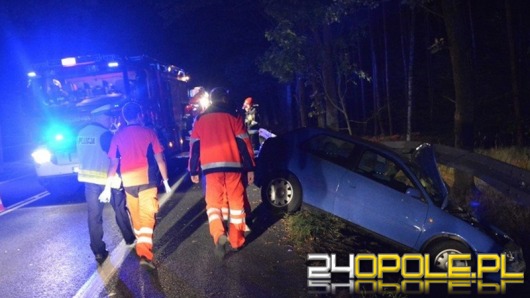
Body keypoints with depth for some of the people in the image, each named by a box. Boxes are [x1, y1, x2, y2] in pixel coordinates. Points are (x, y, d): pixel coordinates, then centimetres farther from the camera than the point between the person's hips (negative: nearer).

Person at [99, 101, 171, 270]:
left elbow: (113, 163, 2)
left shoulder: (118, 135, 5)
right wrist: (165, 180, 4)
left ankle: (141, 248, 34)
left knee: (136, 217, 18)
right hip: (147, 178, -3)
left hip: (128, 180, 3)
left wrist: (108, 186, 6)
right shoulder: (148, 132, 0)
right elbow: (159, 159, -3)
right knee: (147, 217, -5)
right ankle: (145, 254, -18)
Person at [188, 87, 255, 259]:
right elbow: (244, 143, 0)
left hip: (211, 167, 1)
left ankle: (218, 235, -18)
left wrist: (193, 171, 13)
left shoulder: (201, 119, 11)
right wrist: (250, 168, 3)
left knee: (213, 203, 7)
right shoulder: (233, 116, 5)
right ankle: (236, 241, 14)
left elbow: (194, 146, 9)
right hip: (233, 165, -1)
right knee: (236, 203, 10)